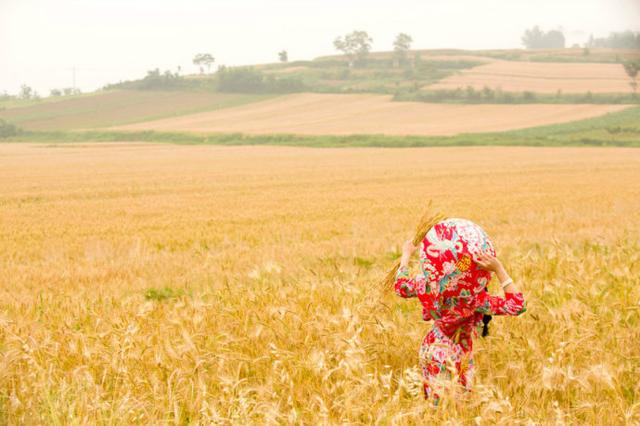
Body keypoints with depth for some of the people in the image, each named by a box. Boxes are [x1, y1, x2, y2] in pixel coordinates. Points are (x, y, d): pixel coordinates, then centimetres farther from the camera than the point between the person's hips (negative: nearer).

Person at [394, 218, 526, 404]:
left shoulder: (426, 284, -20)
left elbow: (401, 286, 3)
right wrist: (498, 269, -33)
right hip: (455, 358, -5)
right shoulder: (474, 298, -33)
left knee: (435, 398, 22)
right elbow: (516, 305, -27)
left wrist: (406, 255, 16)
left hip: (431, 349, 5)